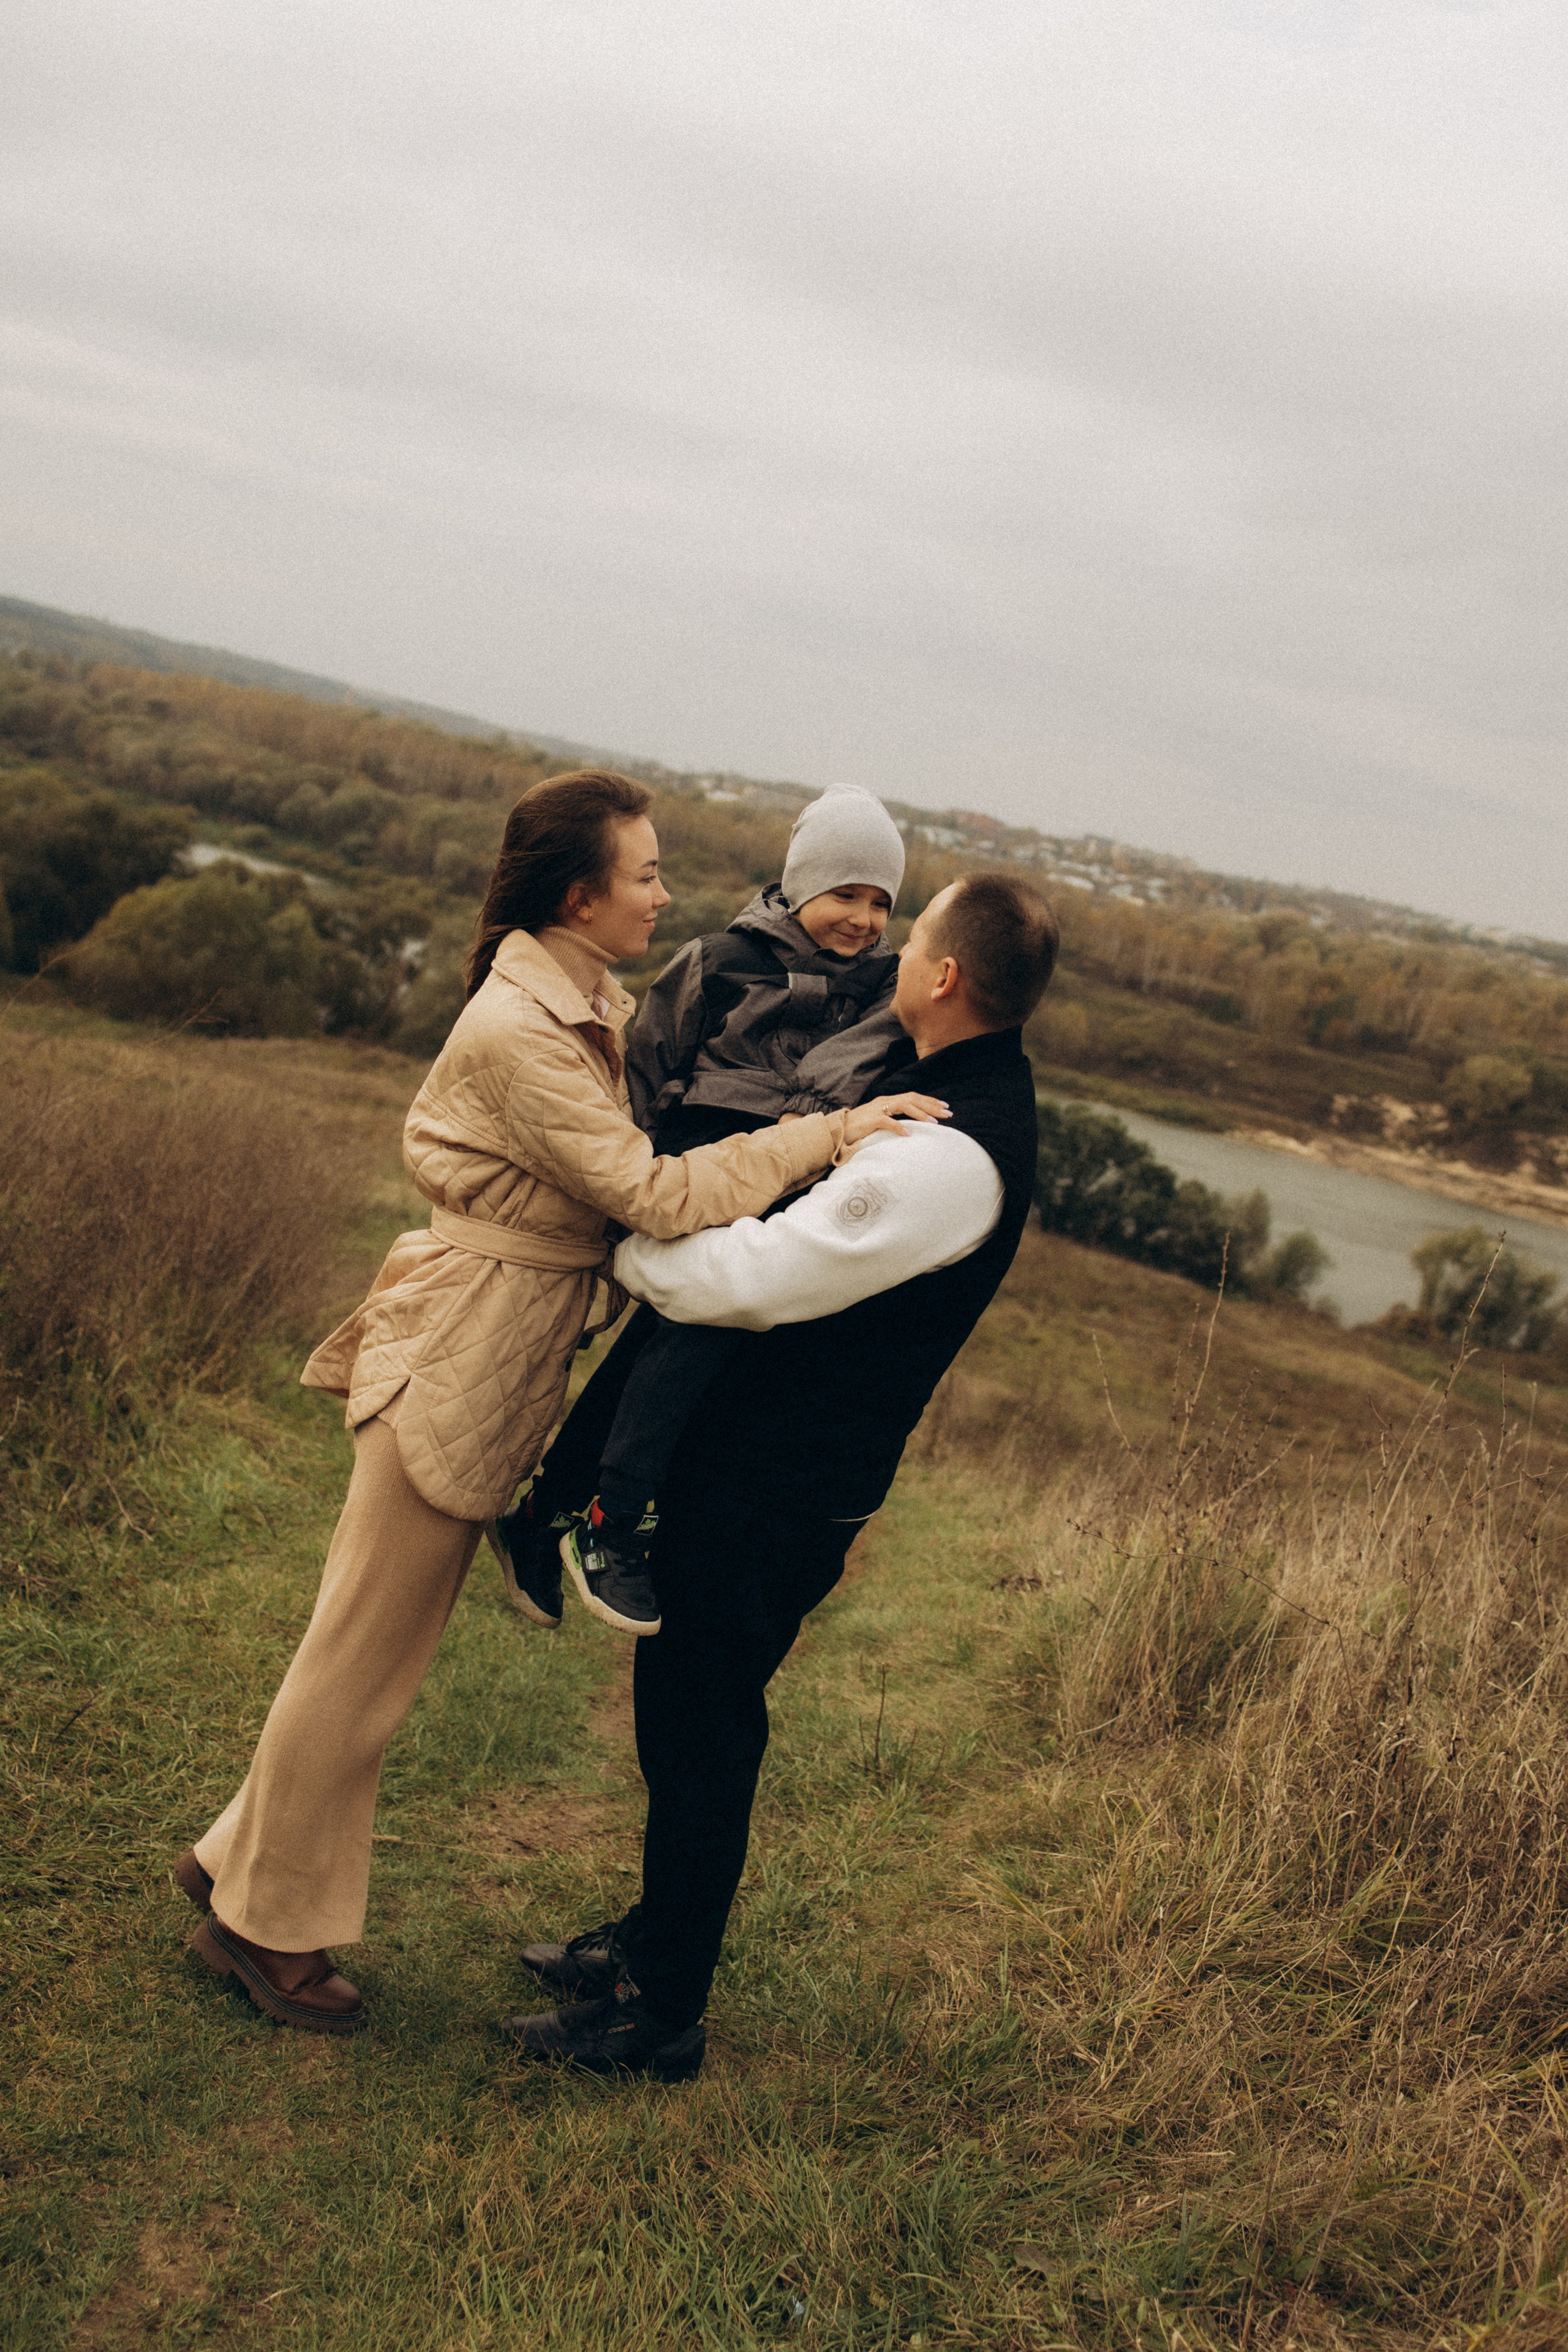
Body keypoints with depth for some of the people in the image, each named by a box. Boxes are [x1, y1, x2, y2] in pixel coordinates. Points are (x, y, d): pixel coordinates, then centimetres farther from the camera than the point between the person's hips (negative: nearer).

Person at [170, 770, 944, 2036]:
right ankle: (263, 1919, 25)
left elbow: (636, 1159, 15)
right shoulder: (517, 1032, -22)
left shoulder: (590, 1003, 8)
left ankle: (242, 1864, 35)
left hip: (508, 1360, 9)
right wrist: (835, 1133, -24)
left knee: (372, 1647, 19)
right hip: (460, 1359, -9)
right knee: (365, 1657, 6)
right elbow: (654, 1194, -26)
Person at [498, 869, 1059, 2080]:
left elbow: (747, 1279, -27)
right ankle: (655, 1941, 42)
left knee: (701, 1731, 5)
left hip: (776, 1489, -10)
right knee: (686, 1705, 23)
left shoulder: (947, 1159, -27)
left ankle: (659, 2015, 23)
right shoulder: (966, 1090, 6)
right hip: (752, 1449, 10)